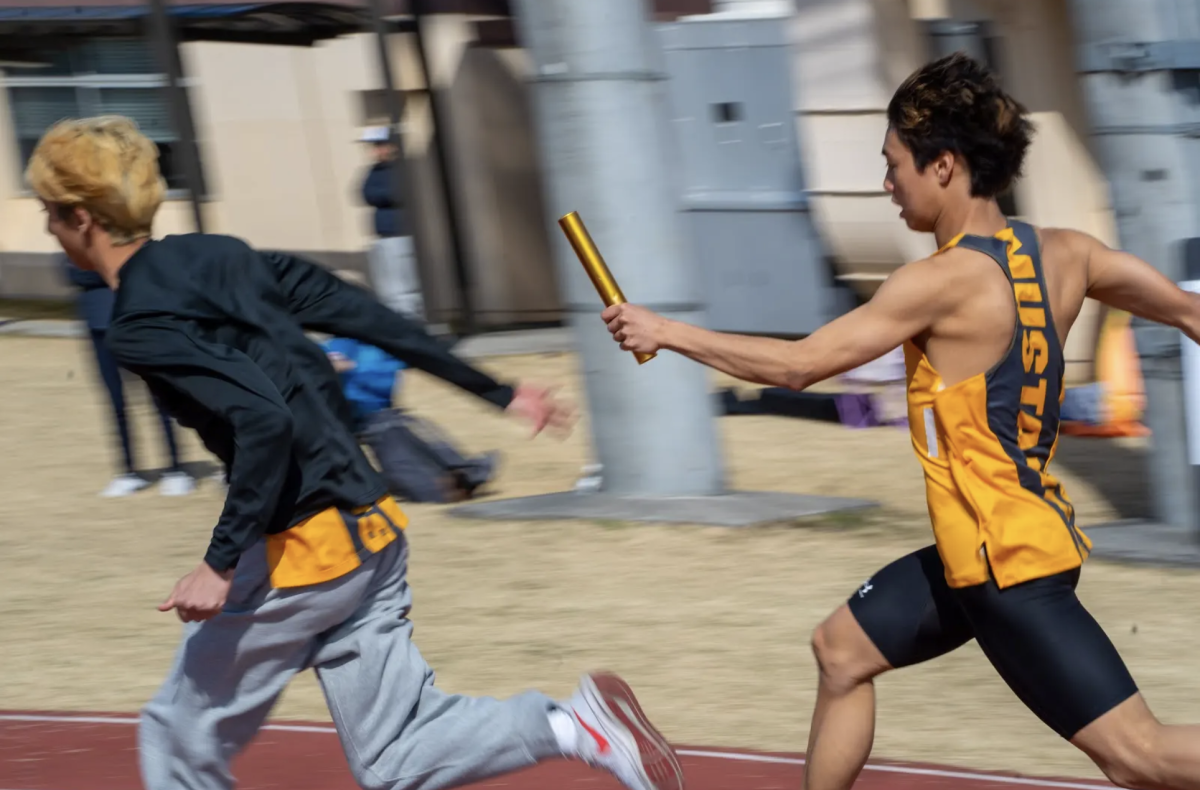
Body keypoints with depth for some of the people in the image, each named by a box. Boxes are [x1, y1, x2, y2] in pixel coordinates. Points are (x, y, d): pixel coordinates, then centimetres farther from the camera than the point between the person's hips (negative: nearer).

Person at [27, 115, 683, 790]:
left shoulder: (142, 328, -14)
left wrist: (223, 562, -23)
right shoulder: (218, 256, 12)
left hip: (300, 551, -8)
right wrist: (497, 391, 19)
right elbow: (365, 316, 13)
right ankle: (575, 724, -6)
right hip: (372, 530, 8)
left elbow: (265, 420, -26)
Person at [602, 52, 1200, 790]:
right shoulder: (1064, 254, 2)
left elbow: (797, 364, -15)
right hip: (1003, 542, 9)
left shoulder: (946, 280, -20)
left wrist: (666, 332, -5)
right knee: (842, 649, 22)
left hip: (1007, 563, -9)